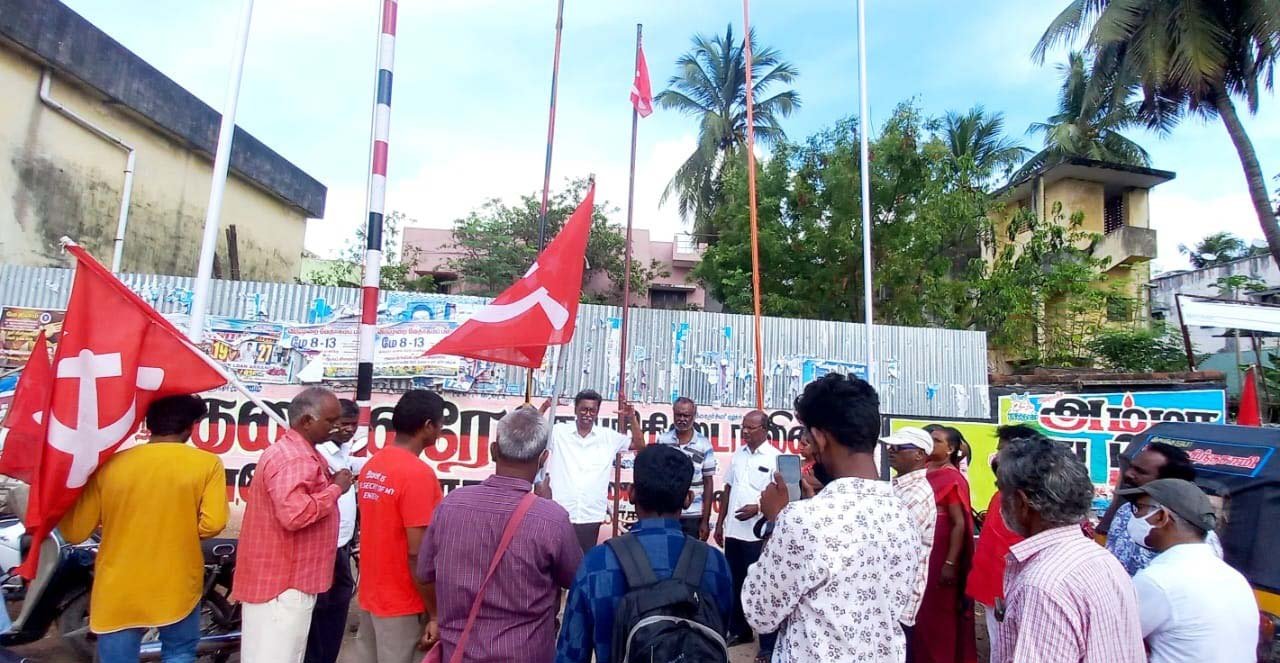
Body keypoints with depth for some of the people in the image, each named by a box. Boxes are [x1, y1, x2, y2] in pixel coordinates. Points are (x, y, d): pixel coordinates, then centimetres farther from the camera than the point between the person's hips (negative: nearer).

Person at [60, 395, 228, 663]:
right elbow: (211, 524, -16)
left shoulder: (108, 465, -5)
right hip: (178, 589, -1)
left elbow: (75, 531, 0)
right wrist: (182, 530, 4)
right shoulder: (207, 464, -11)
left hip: (118, 593, 2)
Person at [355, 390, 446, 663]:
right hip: (401, 603, -8)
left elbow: (379, 531, 11)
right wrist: (435, 614, -15)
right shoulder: (418, 473, -22)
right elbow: (417, 554, -23)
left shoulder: (371, 466, 4)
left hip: (370, 595, 8)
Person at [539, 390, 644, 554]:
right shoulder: (558, 432, 1)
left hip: (591, 517, 1)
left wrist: (632, 418, -3)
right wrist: (543, 408, -10)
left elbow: (639, 446, 9)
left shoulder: (609, 437, 6)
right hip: (559, 515, -1)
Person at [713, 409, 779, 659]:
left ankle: (769, 643, 14)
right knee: (735, 584, 16)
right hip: (733, 531, 6)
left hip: (758, 534, -6)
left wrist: (758, 508, -23)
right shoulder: (738, 455, 9)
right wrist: (720, 524, 13)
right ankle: (738, 630, 32)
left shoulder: (774, 458, -9)